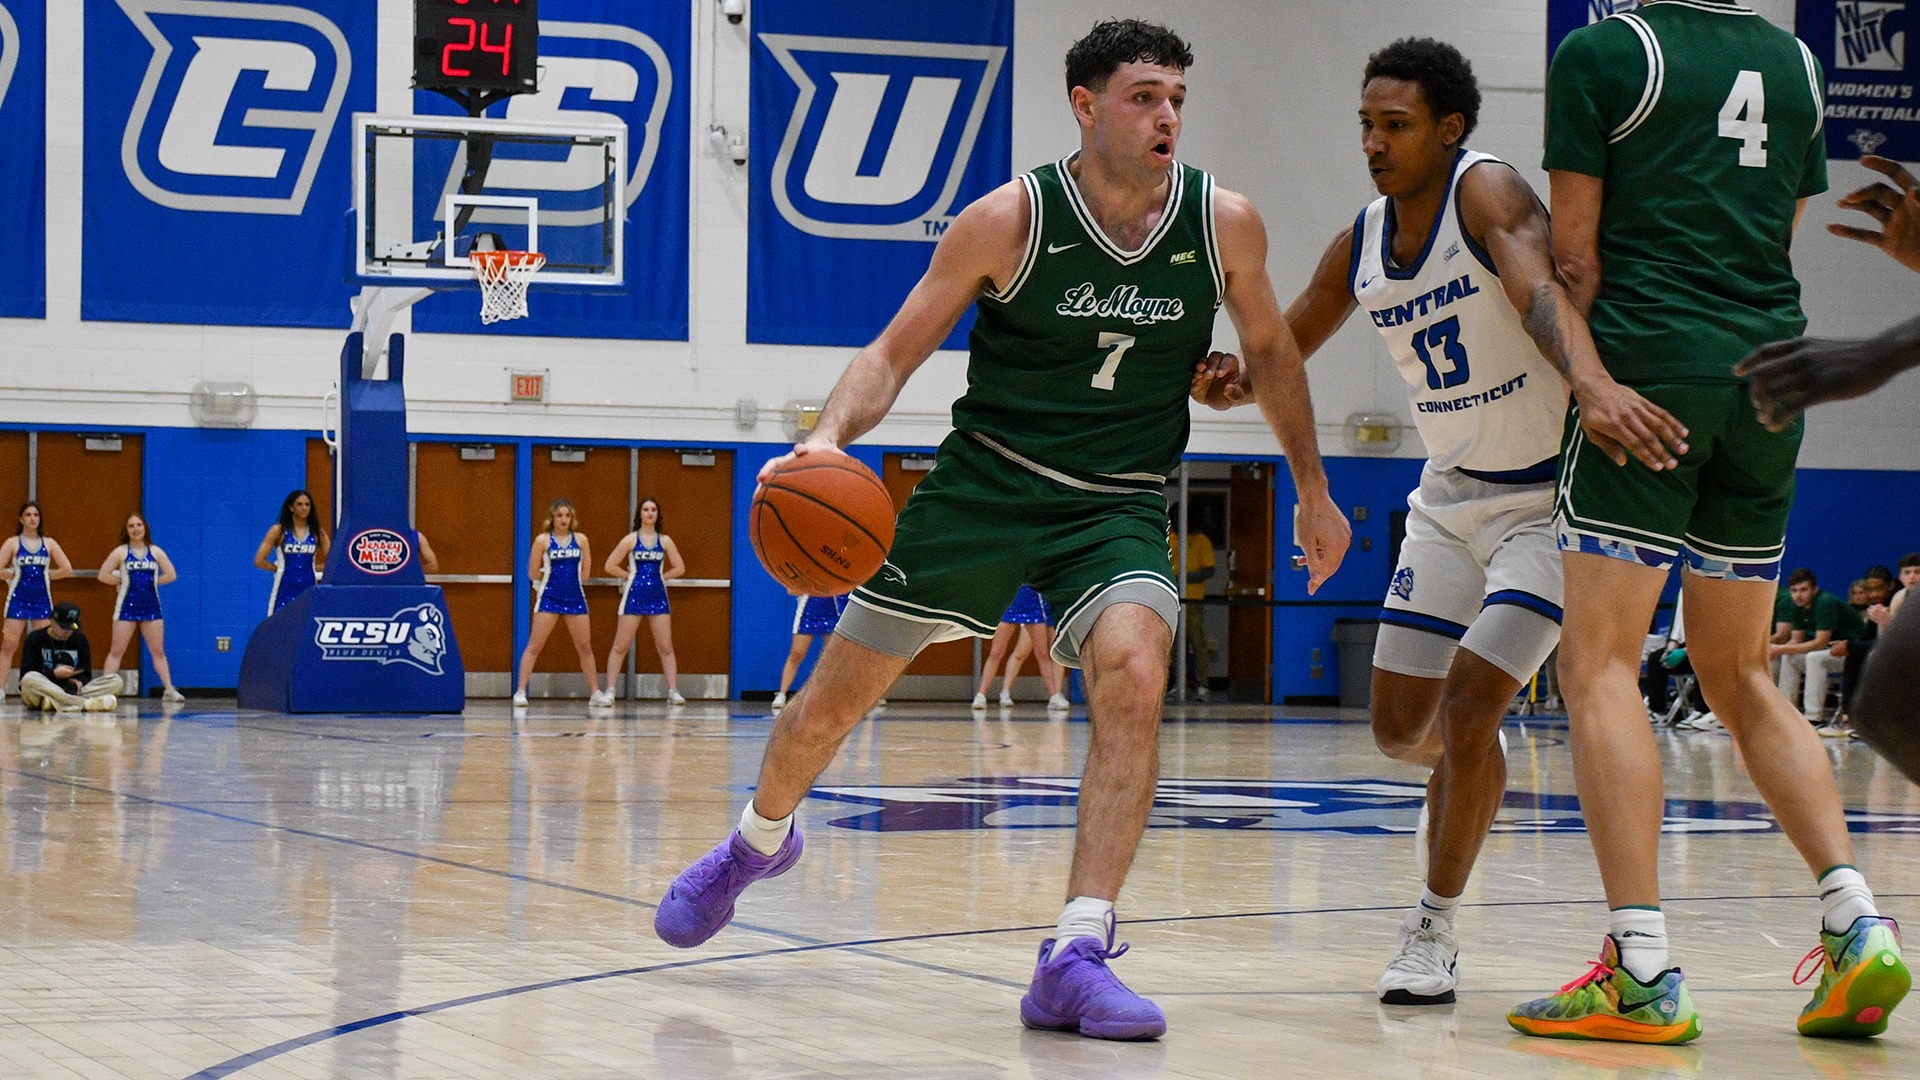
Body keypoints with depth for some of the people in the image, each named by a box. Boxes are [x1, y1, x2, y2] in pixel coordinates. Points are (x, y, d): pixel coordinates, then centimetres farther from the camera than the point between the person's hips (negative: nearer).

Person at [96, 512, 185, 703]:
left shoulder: (155, 551, 6)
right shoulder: (120, 552, 0)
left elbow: (171, 575, 4)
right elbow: (104, 575, -6)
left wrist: (152, 582, 0)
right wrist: (122, 581, -2)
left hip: (151, 606, 2)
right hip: (127, 606, -2)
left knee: (158, 651, 4)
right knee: (117, 651, -1)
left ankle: (169, 690, 7)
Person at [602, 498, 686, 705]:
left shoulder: (664, 541, 5)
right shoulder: (631, 539, 0)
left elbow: (679, 568, 9)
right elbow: (610, 566, -1)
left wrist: (660, 577, 2)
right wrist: (631, 575, 0)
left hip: (658, 597, 2)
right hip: (634, 596, -2)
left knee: (666, 647, 1)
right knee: (620, 646, -1)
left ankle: (673, 691, 3)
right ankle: (609, 691, 2)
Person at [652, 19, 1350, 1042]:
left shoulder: (1224, 225, -8)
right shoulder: (1009, 219, -15)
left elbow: (1269, 351, 12)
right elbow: (892, 354, -9)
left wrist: (1312, 488, 16)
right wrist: (830, 434, -28)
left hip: (1118, 503, 1)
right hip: (984, 480, -1)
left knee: (1133, 678, -29)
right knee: (834, 695, 7)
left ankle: (1075, 958, -26)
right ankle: (757, 840, 41)